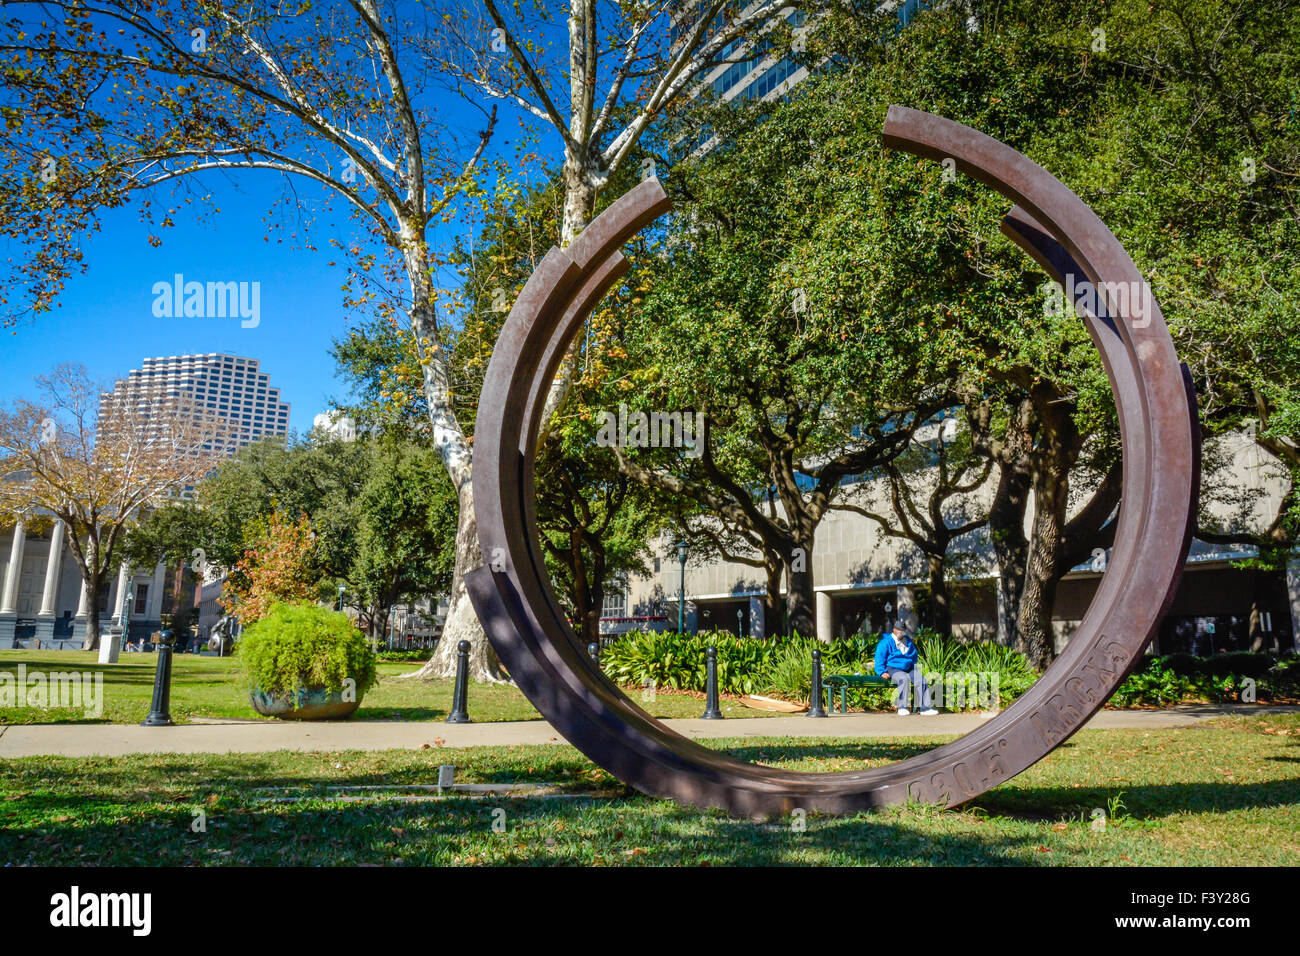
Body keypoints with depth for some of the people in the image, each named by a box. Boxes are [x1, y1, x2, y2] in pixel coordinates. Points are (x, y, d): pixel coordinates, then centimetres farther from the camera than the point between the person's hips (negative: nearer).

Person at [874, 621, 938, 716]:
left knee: (921, 679, -19)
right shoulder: (886, 642, -2)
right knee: (904, 678, -36)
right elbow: (879, 658, -8)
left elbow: (914, 654, 33)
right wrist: (882, 672, -19)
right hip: (892, 669, -6)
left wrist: (915, 668, 20)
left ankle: (924, 707, -16)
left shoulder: (908, 641, 19)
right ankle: (902, 707, -33)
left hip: (908, 669, 6)